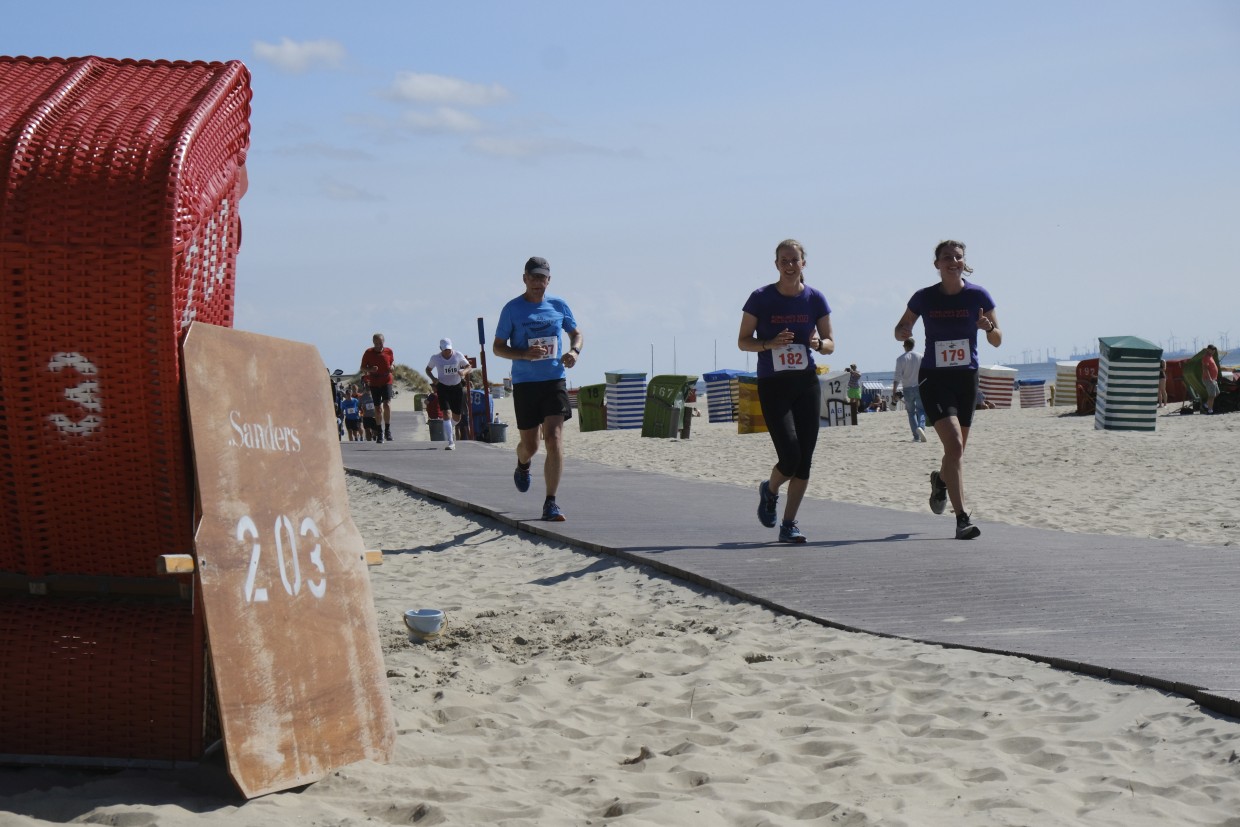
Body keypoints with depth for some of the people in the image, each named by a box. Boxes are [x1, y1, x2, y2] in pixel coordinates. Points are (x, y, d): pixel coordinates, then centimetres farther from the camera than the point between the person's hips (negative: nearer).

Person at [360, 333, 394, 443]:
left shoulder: (388, 351, 2)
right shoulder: (368, 353, -2)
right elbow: (362, 369, 3)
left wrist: (391, 368, -5)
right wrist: (370, 370, -18)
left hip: (386, 381, 0)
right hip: (374, 383, 0)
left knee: (387, 404, -18)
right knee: (378, 408, 5)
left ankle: (388, 429, -8)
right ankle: (380, 432, 18)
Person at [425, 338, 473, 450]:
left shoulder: (458, 355, -5)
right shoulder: (435, 358, -5)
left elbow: (469, 367, 0)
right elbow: (428, 369, 11)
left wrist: (464, 371, -23)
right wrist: (433, 378, -9)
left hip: (457, 387, 2)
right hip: (443, 387, -2)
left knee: (457, 417, 9)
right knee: (447, 414, -18)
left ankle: (452, 428, 47)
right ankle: (451, 442, -18)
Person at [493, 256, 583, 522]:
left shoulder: (559, 305, 6)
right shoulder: (512, 309, -2)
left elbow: (576, 333, 20)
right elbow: (497, 347, 1)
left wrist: (574, 351, -2)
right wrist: (524, 354, -17)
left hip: (554, 380, 1)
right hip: (524, 383, -1)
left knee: (554, 439, -12)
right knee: (529, 444, 6)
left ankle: (551, 503, -8)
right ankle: (522, 466, 45)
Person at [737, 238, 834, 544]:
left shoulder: (815, 299, 3)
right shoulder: (761, 298, -5)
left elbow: (830, 344, 9)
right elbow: (742, 341, 0)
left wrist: (819, 343, -14)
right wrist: (770, 343, -18)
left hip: (807, 383, 3)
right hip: (772, 385, -3)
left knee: (804, 460, 0)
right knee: (790, 458, -13)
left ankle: (789, 525, 11)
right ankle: (769, 490, 22)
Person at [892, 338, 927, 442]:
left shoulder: (901, 358, -3)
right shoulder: (920, 357, 4)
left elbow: (897, 376, -9)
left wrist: (894, 391, -9)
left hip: (907, 388, -1)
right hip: (919, 387, 1)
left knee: (911, 412, 8)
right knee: (921, 410, 6)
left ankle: (916, 436, 2)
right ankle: (921, 427, -24)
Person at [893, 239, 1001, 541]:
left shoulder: (978, 295, -2)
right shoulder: (924, 298, -4)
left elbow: (997, 341, 2)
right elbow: (900, 329, 9)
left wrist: (988, 327, -20)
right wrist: (903, 333, -14)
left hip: (967, 379, 3)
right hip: (934, 379, -3)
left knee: (957, 449, 14)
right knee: (954, 445, -19)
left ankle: (940, 480, 50)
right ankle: (962, 518, -18)